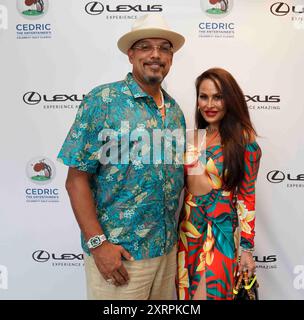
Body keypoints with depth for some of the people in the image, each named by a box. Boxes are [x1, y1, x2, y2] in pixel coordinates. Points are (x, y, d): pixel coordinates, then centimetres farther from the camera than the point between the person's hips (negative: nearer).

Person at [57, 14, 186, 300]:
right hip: (118, 251, -5)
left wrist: (174, 234, 7)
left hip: (168, 247, 6)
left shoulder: (174, 109, 6)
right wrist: (98, 243, -17)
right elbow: (76, 179, -13)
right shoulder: (102, 100, -11)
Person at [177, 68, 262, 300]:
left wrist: (247, 247, -6)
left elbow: (246, 195, -8)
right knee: (186, 292, 18)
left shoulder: (243, 139, -9)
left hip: (220, 228, -4)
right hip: (188, 225, 5)